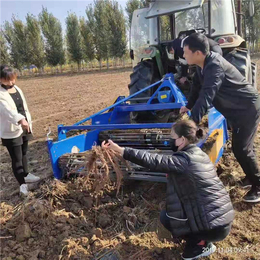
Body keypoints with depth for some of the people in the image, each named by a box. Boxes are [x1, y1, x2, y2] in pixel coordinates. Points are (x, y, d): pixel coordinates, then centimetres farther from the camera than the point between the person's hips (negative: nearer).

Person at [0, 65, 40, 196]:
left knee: (24, 154, 22)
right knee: (16, 158, 3)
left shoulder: (17, 89, 6)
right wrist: (20, 120, -53)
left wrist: (28, 123, 16)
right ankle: (22, 184, 16)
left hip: (24, 128, 7)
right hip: (11, 132, -7)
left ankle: (26, 175, 40)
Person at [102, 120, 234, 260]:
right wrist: (173, 175, 0)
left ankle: (201, 244, 5)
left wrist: (120, 149, -24)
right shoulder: (200, 155, 6)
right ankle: (200, 238, 17)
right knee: (170, 208, 19)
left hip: (214, 226, -8)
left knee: (165, 217, 9)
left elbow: (153, 161, -25)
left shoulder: (184, 160, -20)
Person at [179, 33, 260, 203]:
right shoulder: (204, 64, -1)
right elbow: (198, 87, 11)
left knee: (241, 149, -9)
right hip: (237, 109, 10)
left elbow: (207, 95, -41)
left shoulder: (215, 66, -31)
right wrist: (189, 106, 9)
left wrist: (193, 121, -46)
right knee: (241, 146, 18)